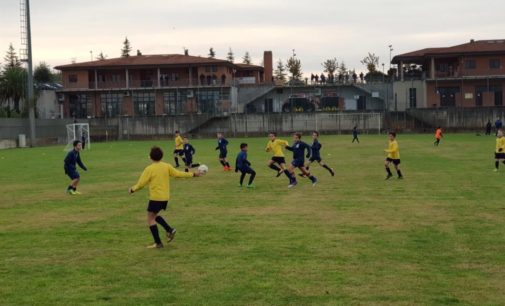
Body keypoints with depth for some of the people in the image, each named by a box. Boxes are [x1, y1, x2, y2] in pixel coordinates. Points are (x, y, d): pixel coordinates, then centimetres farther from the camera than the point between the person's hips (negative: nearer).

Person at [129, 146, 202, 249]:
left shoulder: (149, 169, -11)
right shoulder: (167, 166, 2)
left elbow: (141, 184, -10)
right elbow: (178, 174, 5)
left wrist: (132, 189, 8)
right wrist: (193, 174, 15)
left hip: (155, 198, -6)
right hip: (165, 198, 6)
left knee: (150, 219, 5)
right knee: (154, 215, 25)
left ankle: (158, 243, 3)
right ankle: (169, 230, 11)